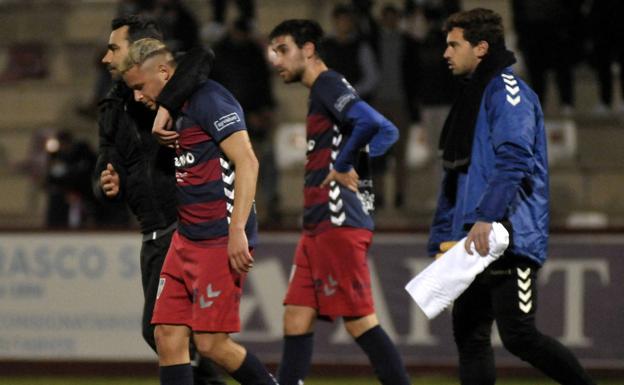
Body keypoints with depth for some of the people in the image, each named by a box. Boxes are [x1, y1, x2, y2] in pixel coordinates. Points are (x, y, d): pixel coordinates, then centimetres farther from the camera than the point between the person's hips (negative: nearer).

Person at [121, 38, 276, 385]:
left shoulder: (209, 100, -12)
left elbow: (247, 163, -19)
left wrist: (237, 231, -25)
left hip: (221, 241, -9)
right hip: (186, 238, 9)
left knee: (211, 342, -9)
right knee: (168, 336, 1)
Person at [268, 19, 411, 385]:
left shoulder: (329, 85, -9)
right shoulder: (321, 93, 21)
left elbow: (370, 123, -26)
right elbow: (387, 132, 23)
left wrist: (342, 167, -14)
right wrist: (359, 166, 10)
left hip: (339, 223, -10)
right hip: (319, 227, 10)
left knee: (359, 320, -10)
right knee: (297, 318, 7)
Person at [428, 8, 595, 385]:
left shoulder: (506, 90, -8)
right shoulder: (472, 95, 22)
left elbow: (514, 158, -22)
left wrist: (485, 217, -30)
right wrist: (443, 238, 22)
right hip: (475, 243, 10)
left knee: (519, 335, -12)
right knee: (470, 336, 5)